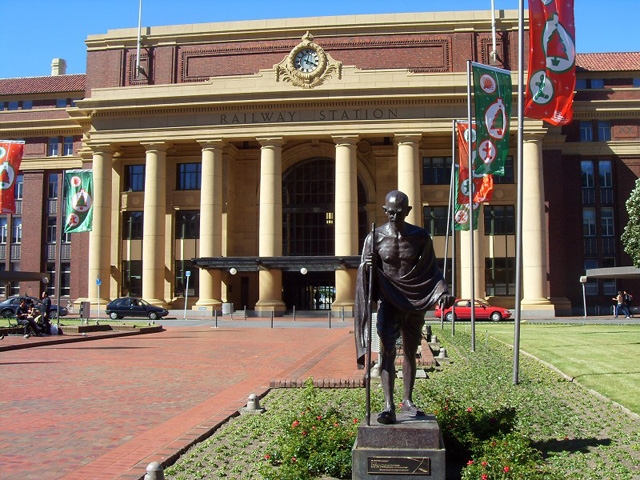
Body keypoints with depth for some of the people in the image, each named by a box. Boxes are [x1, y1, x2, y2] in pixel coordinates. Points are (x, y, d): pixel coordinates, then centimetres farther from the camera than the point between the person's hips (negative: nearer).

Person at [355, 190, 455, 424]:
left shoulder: (421, 236, 1)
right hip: (388, 302, -2)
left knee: (410, 353, 9)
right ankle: (388, 405, -15)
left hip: (415, 303, 2)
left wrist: (442, 292, -10)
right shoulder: (375, 237, -3)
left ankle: (407, 401, 20)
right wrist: (366, 267, -26)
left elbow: (432, 270, 6)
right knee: (387, 352, -12)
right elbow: (364, 272, -2)